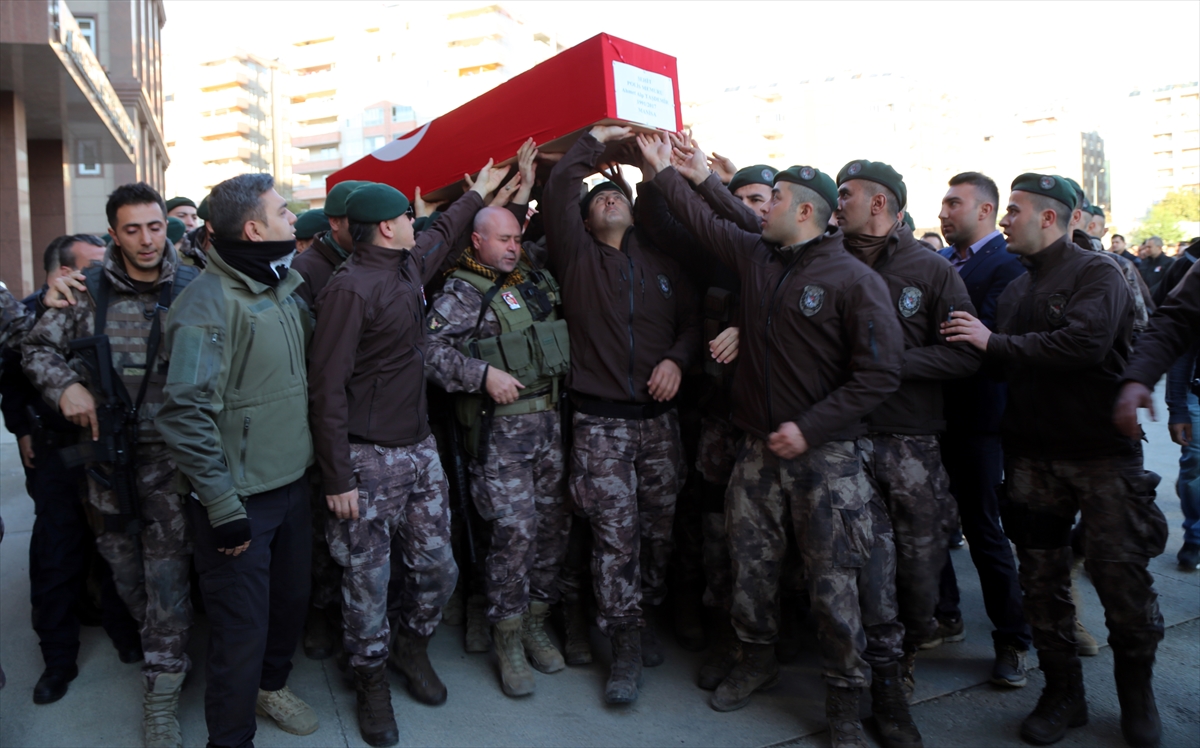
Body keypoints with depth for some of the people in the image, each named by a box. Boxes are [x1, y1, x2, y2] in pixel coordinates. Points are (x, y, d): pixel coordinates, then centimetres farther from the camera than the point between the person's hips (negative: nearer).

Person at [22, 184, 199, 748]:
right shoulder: (88, 289, 0)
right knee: (120, 556, 15)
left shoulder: (191, 288, -6)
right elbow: (38, 347, 10)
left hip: (170, 449, -3)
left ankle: (161, 698, 7)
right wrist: (65, 386, -9)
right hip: (106, 445, 3)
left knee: (167, 569, -3)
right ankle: (167, 652, 38)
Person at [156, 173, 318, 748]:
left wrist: (312, 461, 17)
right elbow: (186, 415, -22)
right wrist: (223, 507, -20)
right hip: (240, 499, -8)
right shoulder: (210, 301, -18)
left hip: (292, 485, 8)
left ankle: (271, 684, 46)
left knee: (291, 598, 21)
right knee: (243, 627, 3)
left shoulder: (283, 288, 8)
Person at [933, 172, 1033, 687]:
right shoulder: (940, 262, 13)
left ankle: (1012, 639, 19)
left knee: (983, 528, 2)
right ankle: (944, 616, 32)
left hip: (974, 417, -7)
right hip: (930, 412, 7)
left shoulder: (1007, 266, -11)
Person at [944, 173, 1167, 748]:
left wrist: (994, 343, -18)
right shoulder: (1016, 288, 14)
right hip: (1033, 456, 6)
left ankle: (1136, 694, 23)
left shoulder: (1096, 273, -7)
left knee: (1121, 577, 1)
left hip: (1102, 453, -5)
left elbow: (1084, 343, -25)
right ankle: (1063, 691, 24)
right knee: (1042, 581, 9)